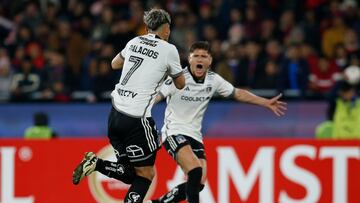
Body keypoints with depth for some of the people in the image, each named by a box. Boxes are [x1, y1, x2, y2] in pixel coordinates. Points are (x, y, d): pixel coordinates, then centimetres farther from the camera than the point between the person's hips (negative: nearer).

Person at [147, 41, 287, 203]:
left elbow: (238, 93, 16)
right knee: (195, 170, -28)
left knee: (199, 182, -3)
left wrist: (267, 103, 17)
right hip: (174, 132, -6)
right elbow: (156, 96, -20)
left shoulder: (213, 80, 4)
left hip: (194, 135, 6)